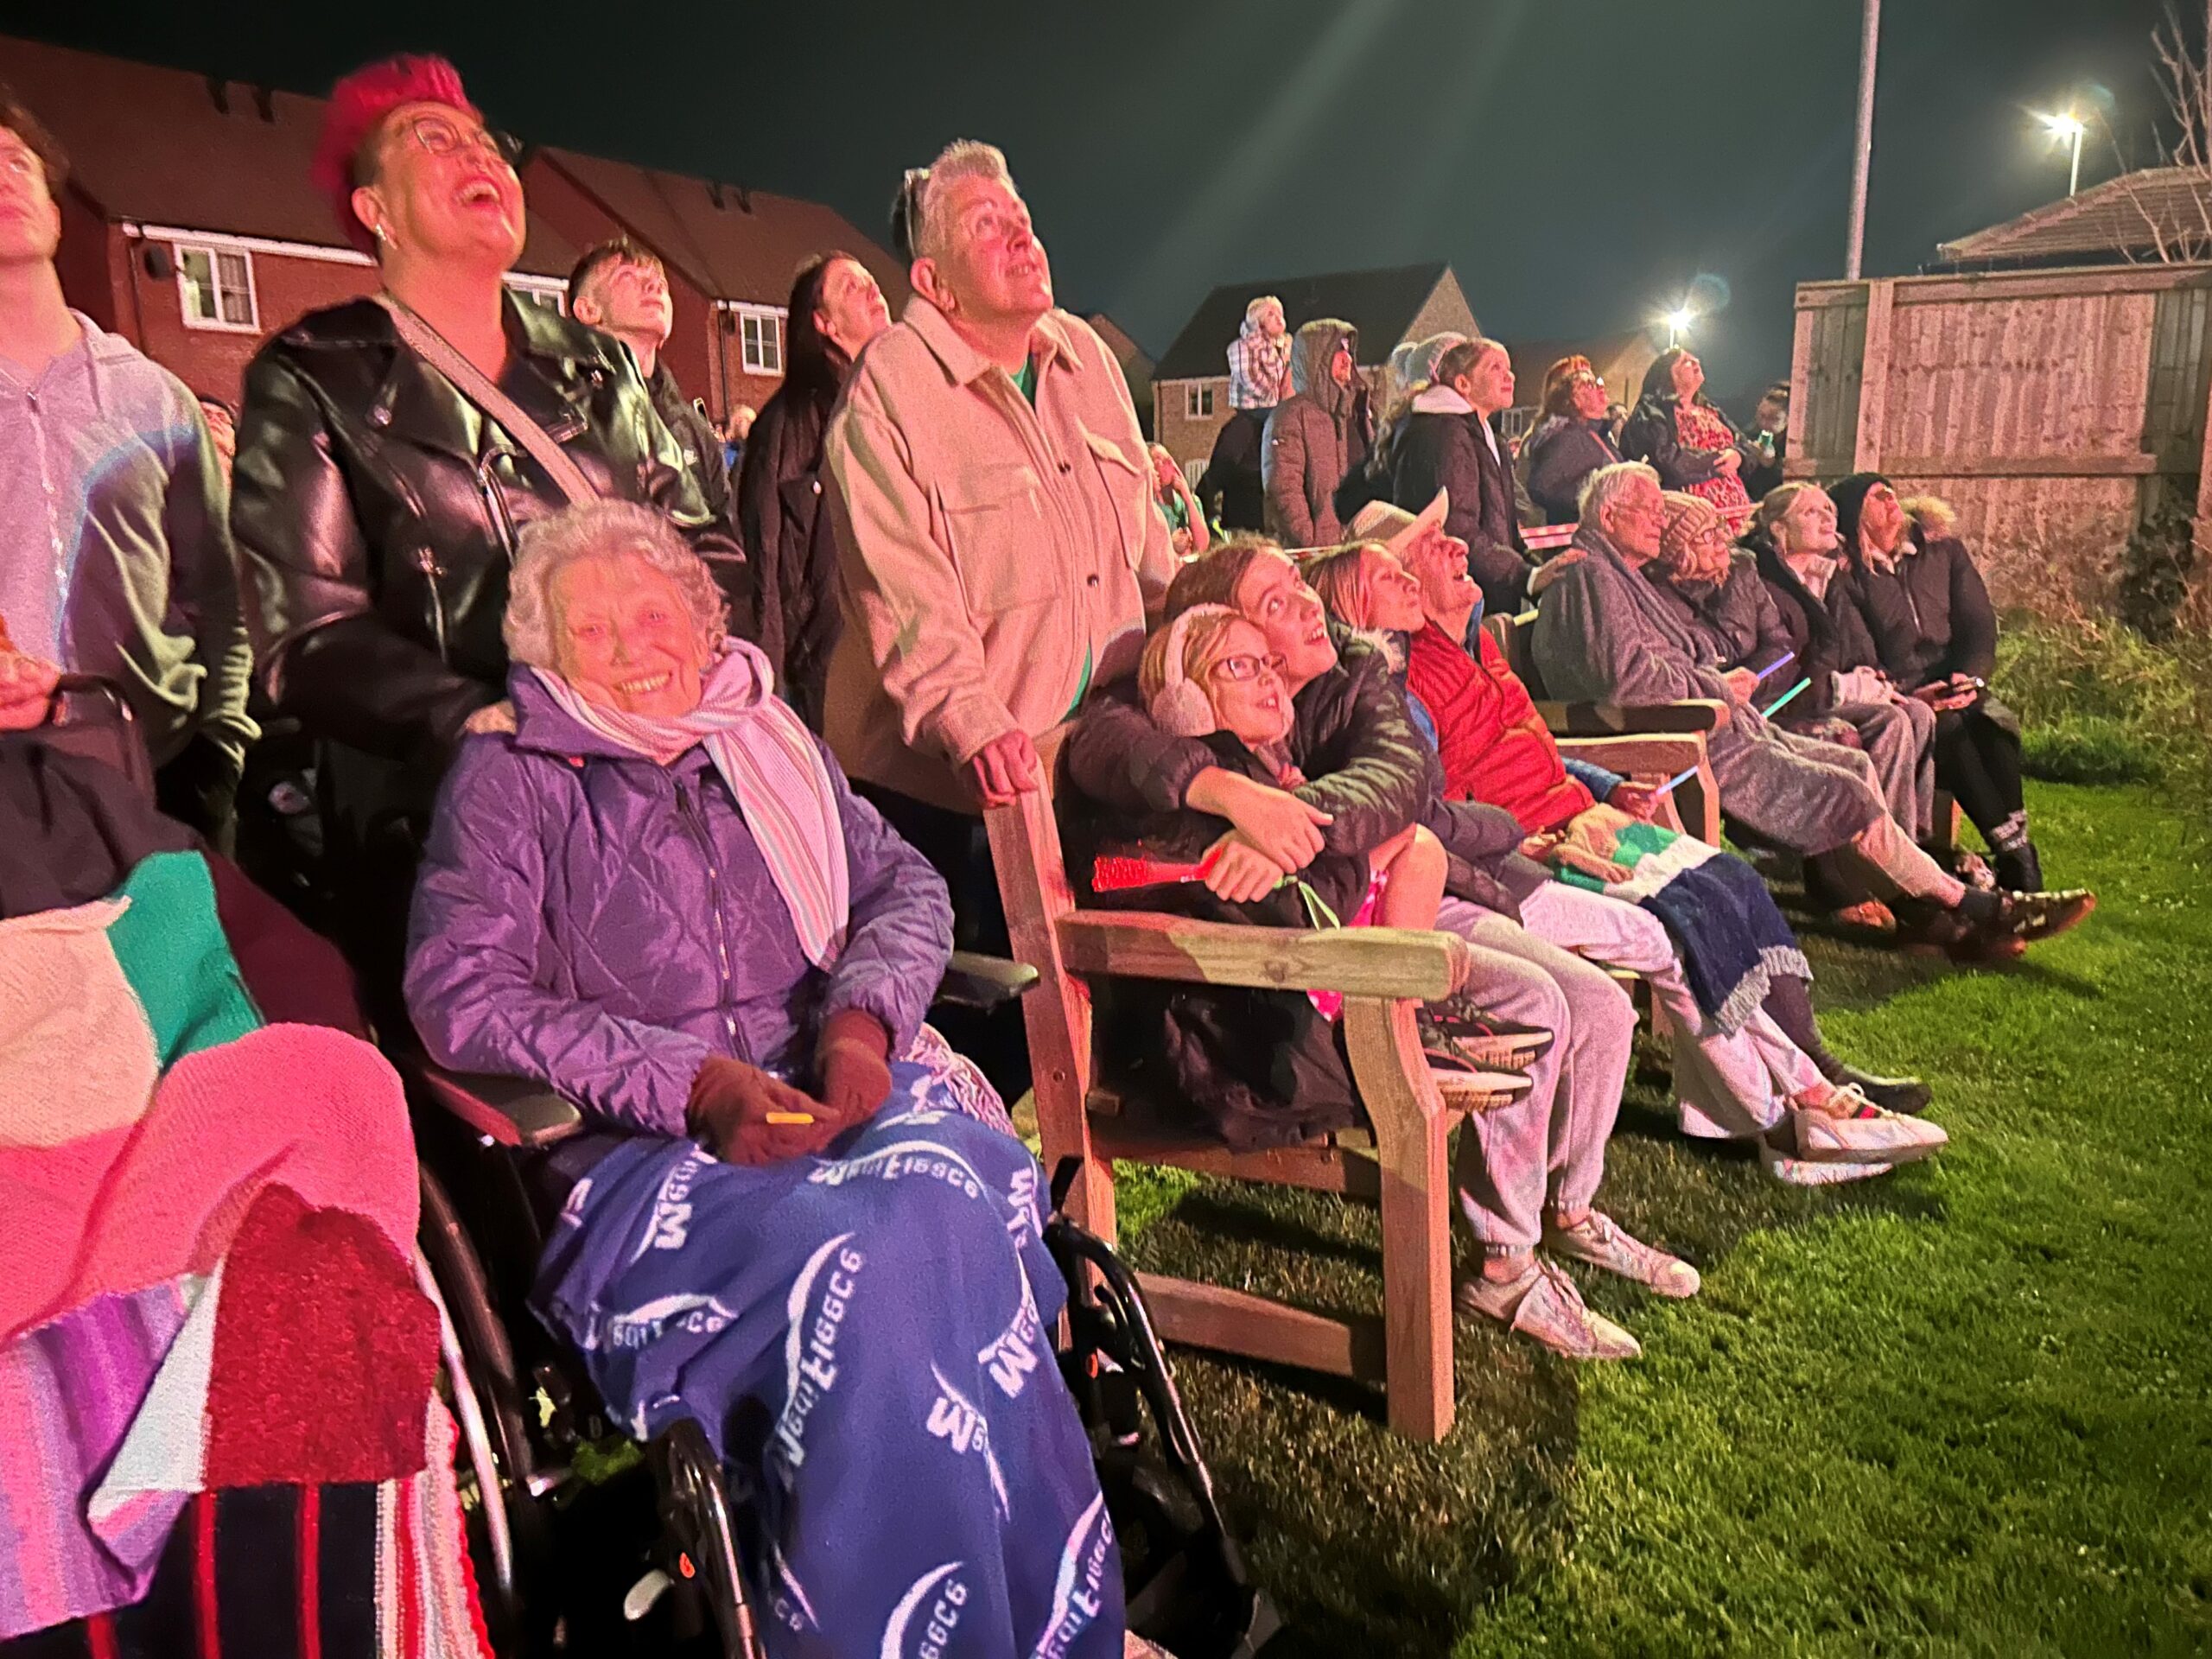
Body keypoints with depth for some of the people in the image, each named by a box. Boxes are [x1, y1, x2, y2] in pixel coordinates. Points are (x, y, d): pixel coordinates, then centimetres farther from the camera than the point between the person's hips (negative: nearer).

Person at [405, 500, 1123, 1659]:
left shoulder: (767, 741, 21)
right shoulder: (508, 774, 8)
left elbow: (904, 885, 18)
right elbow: (460, 997, -4)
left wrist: (864, 1012, -5)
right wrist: (687, 1083, -15)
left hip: (833, 1093, 4)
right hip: (637, 1151, -3)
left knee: (950, 1189, -31)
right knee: (857, 1262, -34)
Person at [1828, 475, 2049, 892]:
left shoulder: (1943, 548, 14)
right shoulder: (1846, 573, 1)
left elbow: (1980, 627, 8)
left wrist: (1970, 678, -11)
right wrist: (1907, 695, -22)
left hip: (1956, 688, 3)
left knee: (1995, 722, -28)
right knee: (1949, 729, -33)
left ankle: (2020, 865, -29)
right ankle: (2012, 849, -29)